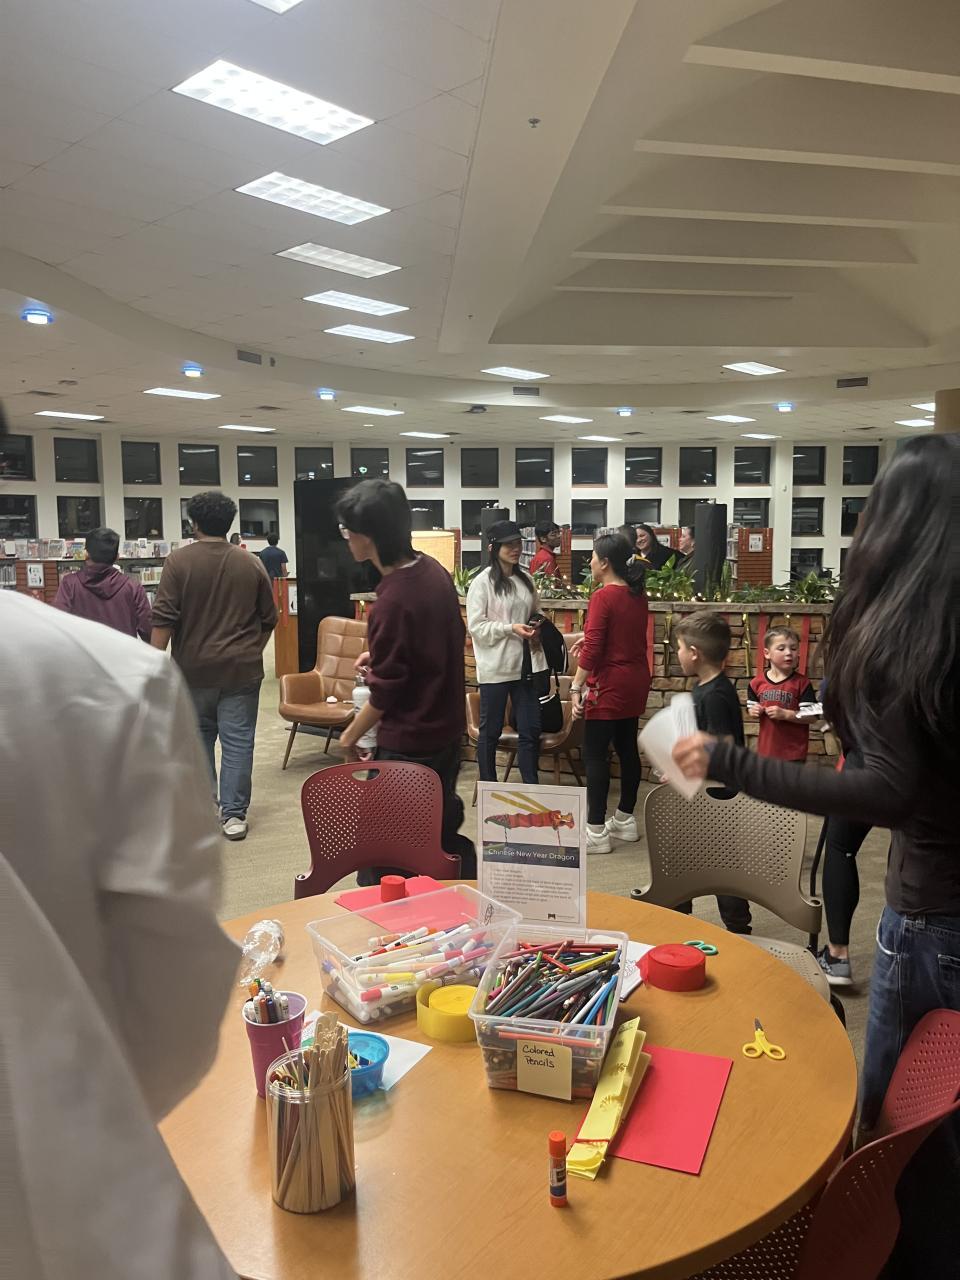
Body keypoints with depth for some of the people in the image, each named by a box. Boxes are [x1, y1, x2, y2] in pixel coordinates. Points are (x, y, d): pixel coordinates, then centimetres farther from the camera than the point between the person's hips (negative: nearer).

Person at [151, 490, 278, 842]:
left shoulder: (178, 561, -5)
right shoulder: (251, 564, 2)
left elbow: (164, 619, -11)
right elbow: (269, 619, 8)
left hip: (194, 668, 0)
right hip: (241, 668, 0)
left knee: (199, 737, 15)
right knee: (238, 741, 3)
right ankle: (234, 814, 5)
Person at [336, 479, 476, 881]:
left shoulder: (392, 602, -26)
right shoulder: (433, 570, -1)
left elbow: (384, 694, -18)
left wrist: (350, 736, -2)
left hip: (408, 744, -8)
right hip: (448, 727, 9)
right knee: (444, 828, 23)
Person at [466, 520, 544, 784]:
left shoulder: (525, 580, 9)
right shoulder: (482, 582, -8)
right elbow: (475, 626, -11)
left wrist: (536, 628, 0)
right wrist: (511, 629, -20)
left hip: (525, 664, 5)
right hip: (495, 668, -5)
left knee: (531, 729, 7)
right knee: (490, 731, 8)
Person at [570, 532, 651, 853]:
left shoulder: (603, 597, -16)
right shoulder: (637, 595, 8)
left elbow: (592, 649, -21)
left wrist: (576, 687, -17)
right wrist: (591, 637, 21)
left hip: (609, 685, -9)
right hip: (636, 682, 9)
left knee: (594, 754, -3)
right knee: (627, 748, 16)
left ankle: (597, 832, 0)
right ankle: (625, 820, 27)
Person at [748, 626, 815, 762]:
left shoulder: (802, 683, -11)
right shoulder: (757, 683, -1)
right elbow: (750, 711, 11)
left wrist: (785, 714, -24)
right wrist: (753, 712, -11)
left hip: (794, 752, -3)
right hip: (766, 749, 3)